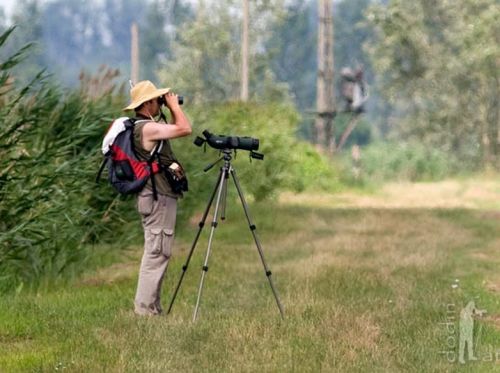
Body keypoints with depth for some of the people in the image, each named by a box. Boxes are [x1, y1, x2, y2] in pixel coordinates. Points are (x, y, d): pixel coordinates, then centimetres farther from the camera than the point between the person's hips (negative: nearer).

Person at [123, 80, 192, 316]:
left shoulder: (144, 126, 15)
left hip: (155, 197, 11)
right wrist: (174, 106, -6)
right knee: (157, 252, -9)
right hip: (158, 198, -11)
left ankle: (150, 306, 14)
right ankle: (145, 307, -9)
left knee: (157, 252, 12)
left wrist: (172, 110, 17)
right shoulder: (146, 128, -17)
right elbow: (185, 129, -19)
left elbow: (176, 129, 29)